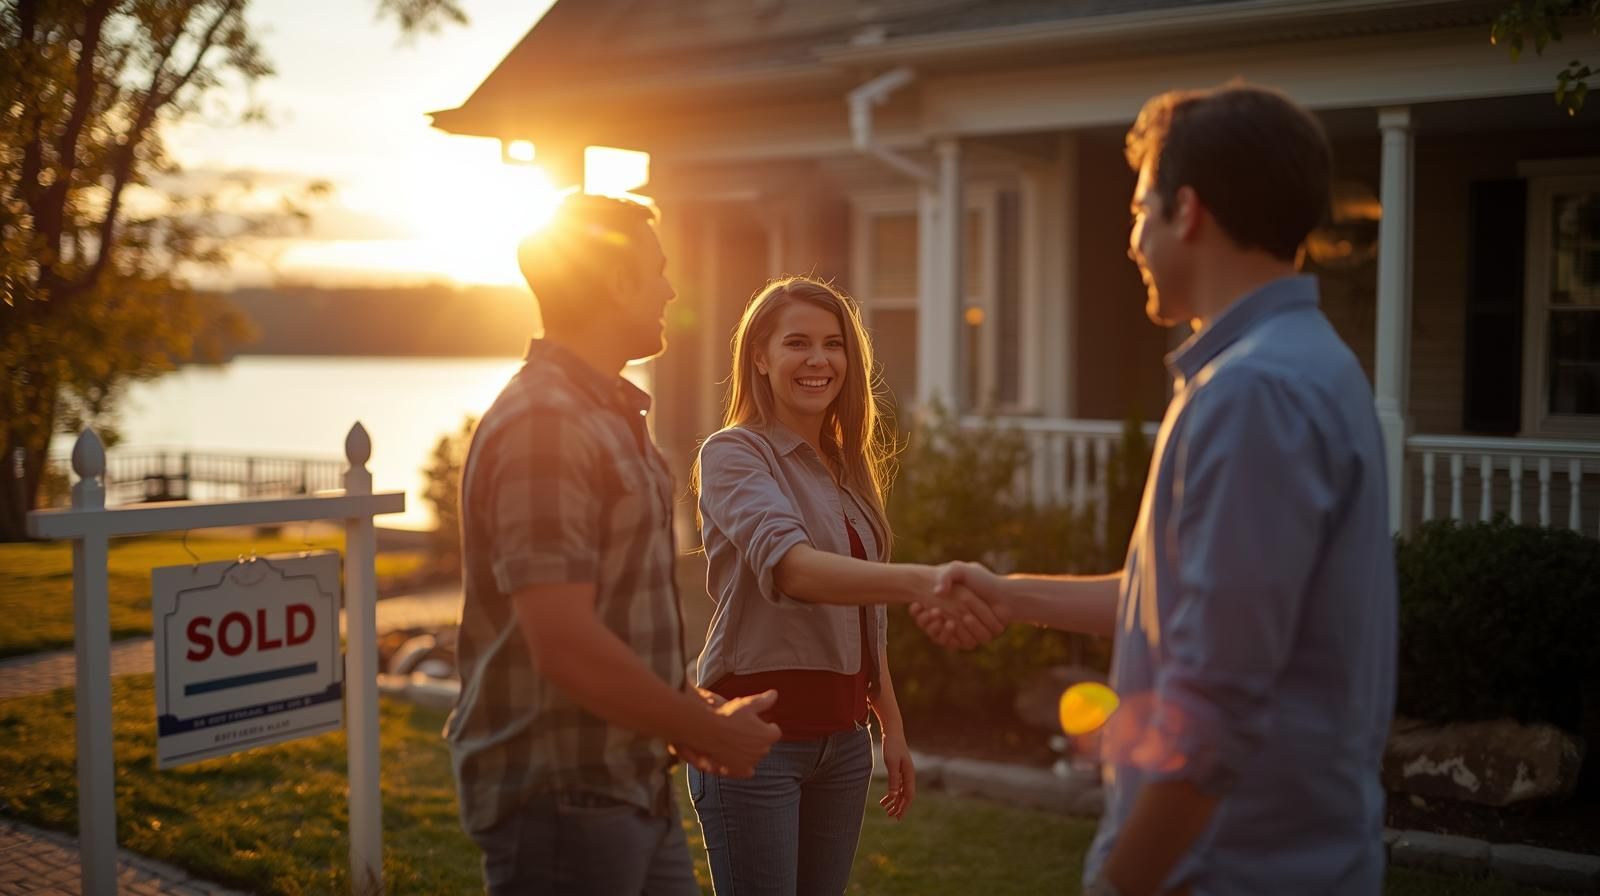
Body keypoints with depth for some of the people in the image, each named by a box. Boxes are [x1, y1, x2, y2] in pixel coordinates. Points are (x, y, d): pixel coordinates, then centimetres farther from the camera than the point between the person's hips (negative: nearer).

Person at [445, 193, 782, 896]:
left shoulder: (613, 415, 15)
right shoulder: (542, 425, -19)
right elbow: (566, 649, -25)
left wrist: (689, 705, 7)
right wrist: (711, 731, -13)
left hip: (632, 787, 10)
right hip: (559, 800, -9)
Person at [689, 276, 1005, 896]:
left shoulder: (849, 468, 13)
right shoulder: (734, 452, -10)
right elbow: (788, 565, -30)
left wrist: (892, 727, 17)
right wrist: (919, 581, -44)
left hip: (842, 737, 7)